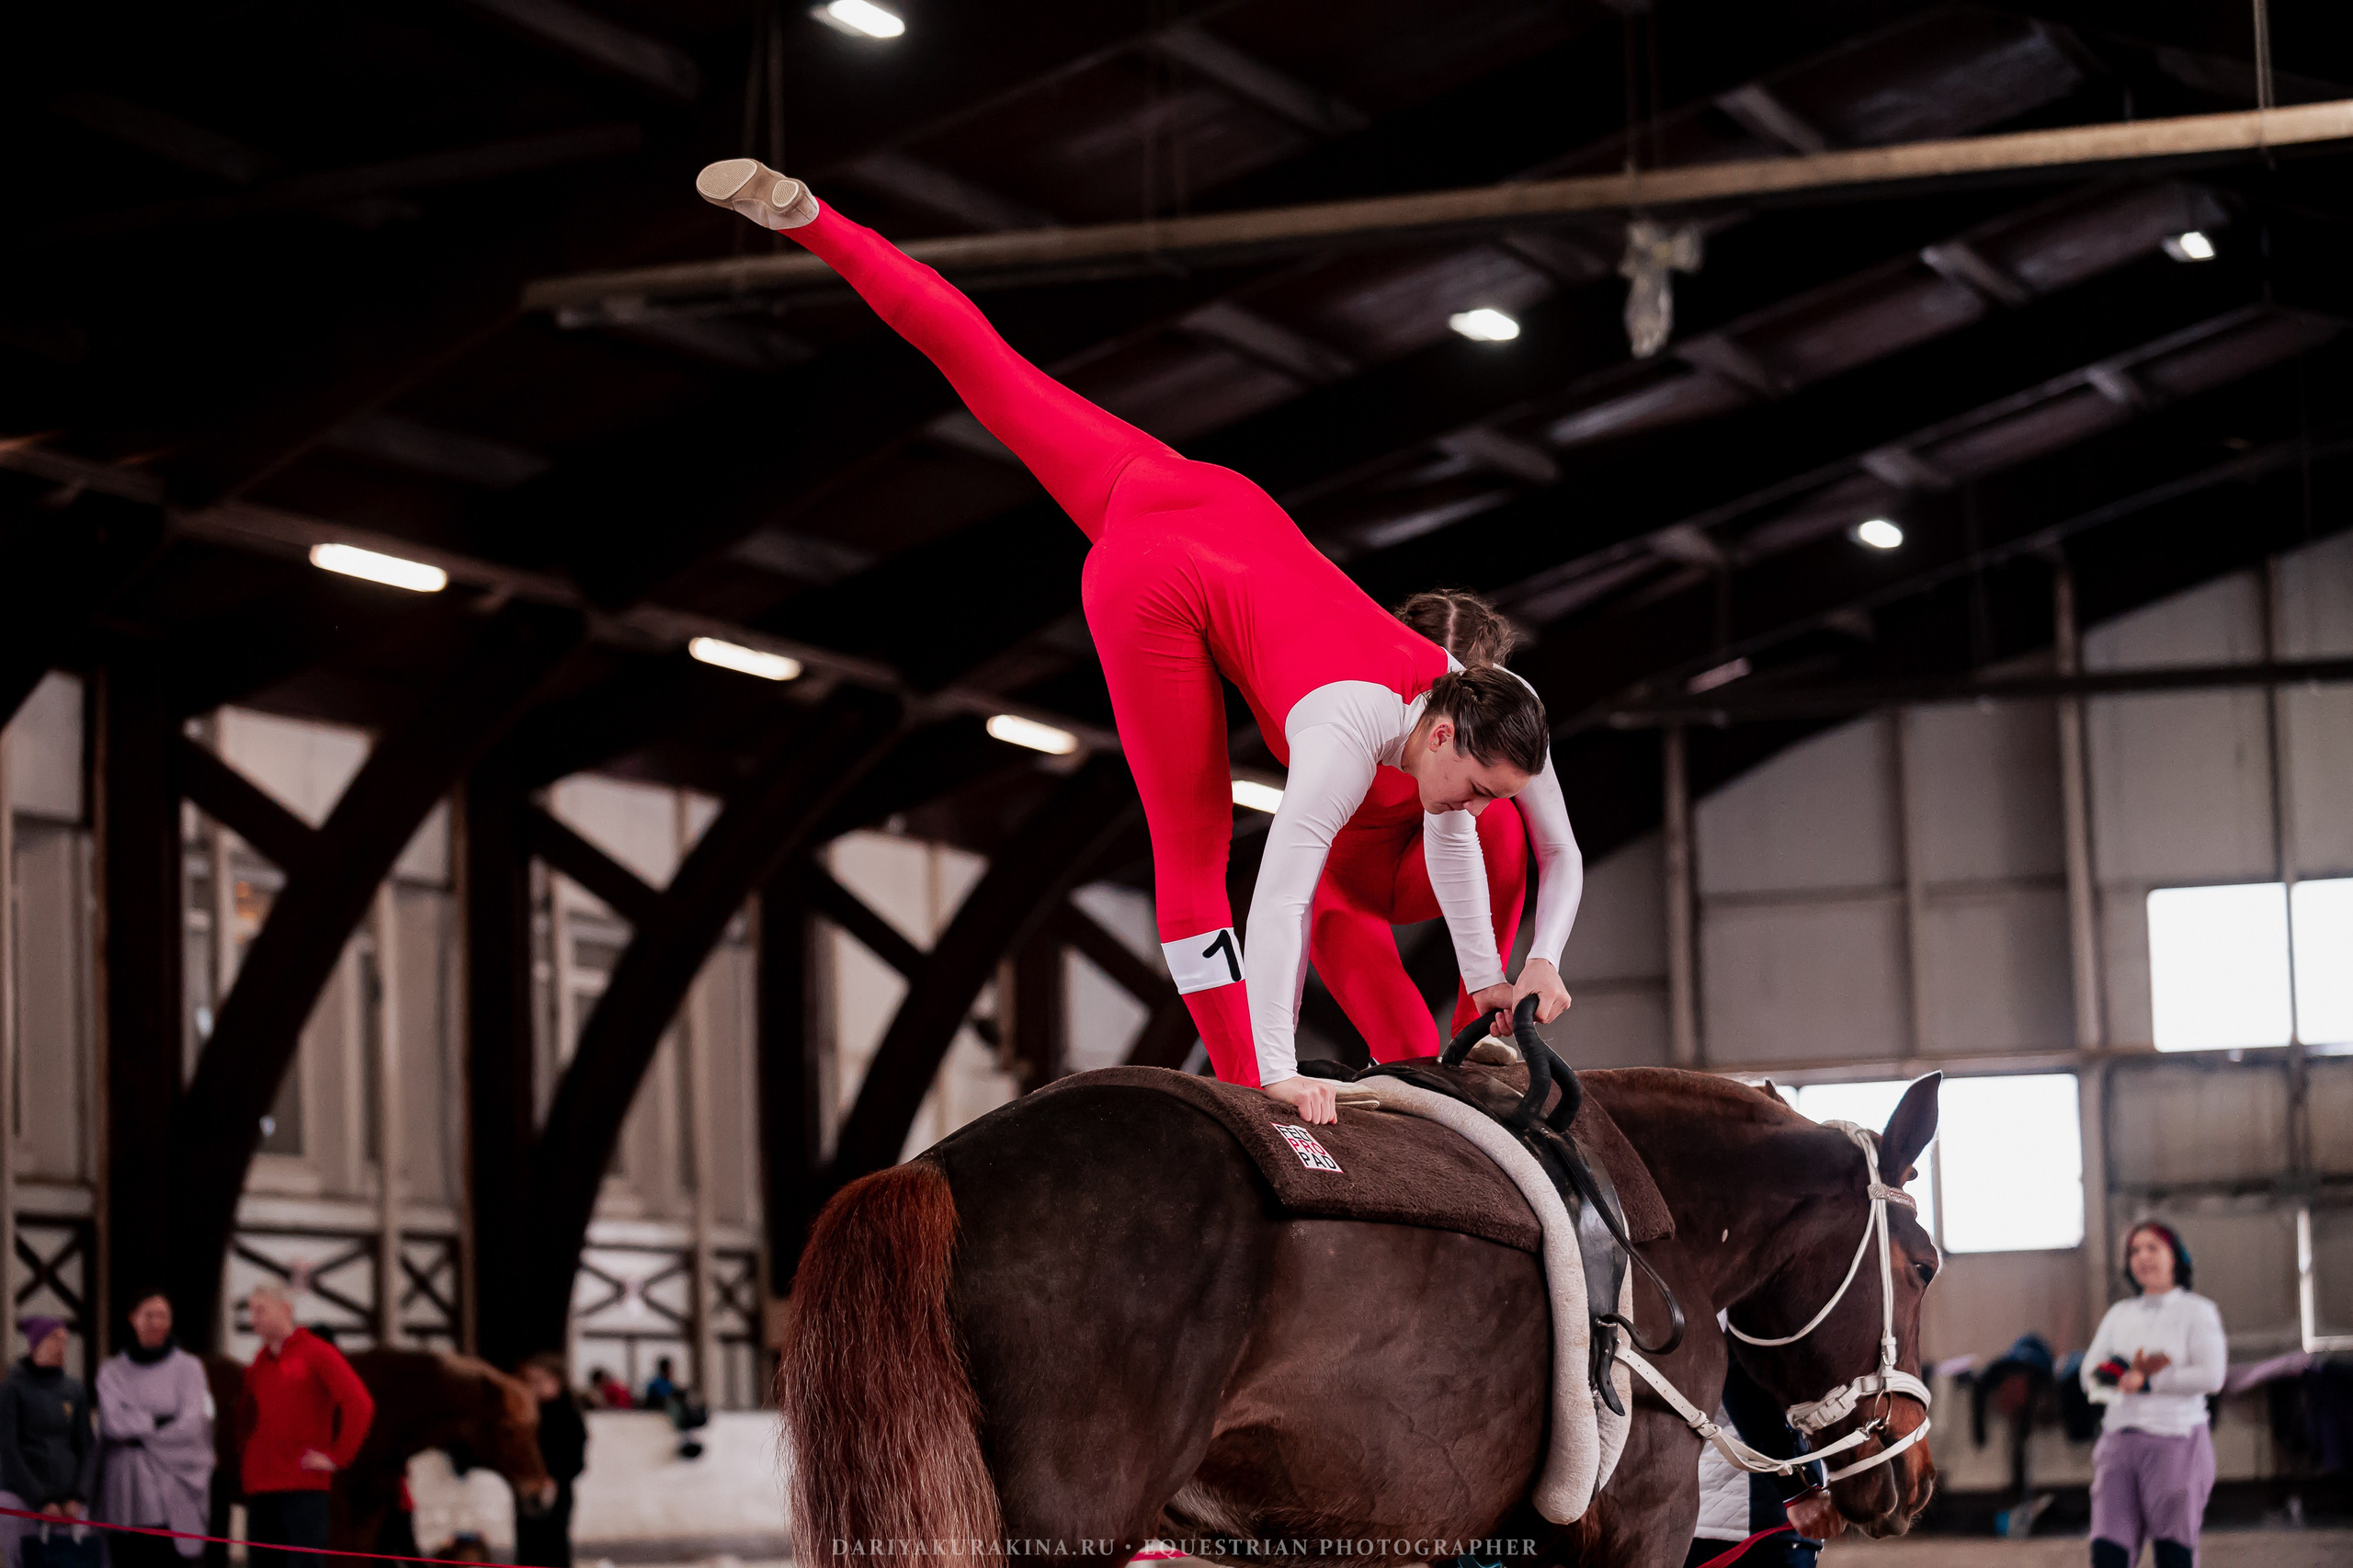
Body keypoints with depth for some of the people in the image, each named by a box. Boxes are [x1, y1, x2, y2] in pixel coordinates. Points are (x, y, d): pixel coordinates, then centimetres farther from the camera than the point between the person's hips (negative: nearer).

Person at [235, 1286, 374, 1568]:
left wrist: (337, 1457, -13)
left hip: (304, 1484, -7)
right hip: (259, 1486, 7)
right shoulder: (260, 1362, 17)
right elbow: (247, 1411, 34)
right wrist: (245, 1447, 18)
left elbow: (360, 1404, -12)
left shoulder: (316, 1352, -3)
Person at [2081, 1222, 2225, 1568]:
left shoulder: (2197, 1312, 3)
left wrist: (2145, 1381, -7)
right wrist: (2129, 1370, -11)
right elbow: (2090, 1374, 9)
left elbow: (2211, 1376, -10)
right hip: (2119, 1441, 4)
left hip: (2177, 1439, -4)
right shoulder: (2119, 1314, 18)